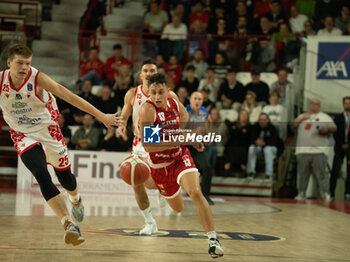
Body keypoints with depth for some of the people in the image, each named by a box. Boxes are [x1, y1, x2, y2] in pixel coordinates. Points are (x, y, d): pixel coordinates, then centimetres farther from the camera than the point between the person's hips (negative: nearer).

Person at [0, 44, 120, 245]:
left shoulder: (38, 78, -20)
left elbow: (70, 97, -21)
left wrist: (101, 116, -24)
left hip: (48, 131, 0)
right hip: (23, 136, 0)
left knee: (65, 178, 14)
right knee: (43, 177, -22)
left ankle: (76, 200, 51)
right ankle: (69, 225, -27)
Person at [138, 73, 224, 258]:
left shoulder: (177, 106, -8)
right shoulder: (148, 109, -24)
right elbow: (147, 146, -30)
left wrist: (194, 140, 1)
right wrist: (177, 141, -34)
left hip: (181, 157, 1)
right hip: (160, 164, -1)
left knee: (195, 193, -26)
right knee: (178, 208, 18)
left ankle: (213, 239, -23)